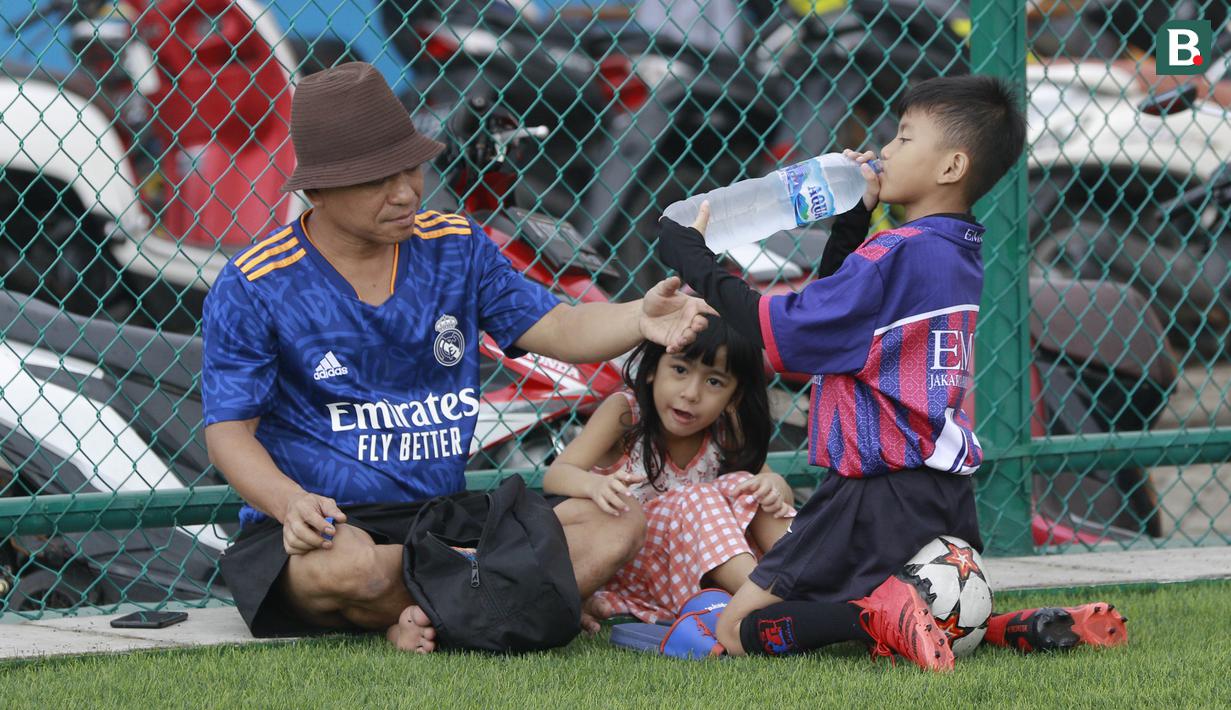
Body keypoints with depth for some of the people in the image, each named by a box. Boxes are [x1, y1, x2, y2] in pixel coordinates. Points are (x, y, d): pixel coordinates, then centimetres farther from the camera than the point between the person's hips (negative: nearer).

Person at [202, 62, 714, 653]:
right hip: (326, 525, -5)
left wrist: (640, 319, -20)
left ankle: (427, 616, -30)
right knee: (349, 567, -42)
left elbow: (555, 329, 3)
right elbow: (228, 428, -6)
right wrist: (291, 503, -27)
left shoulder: (456, 247, 9)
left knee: (617, 522, -15)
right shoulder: (254, 287, -5)